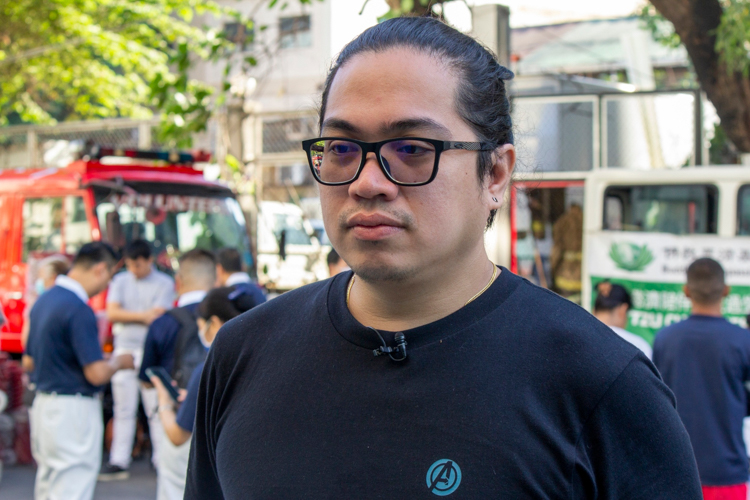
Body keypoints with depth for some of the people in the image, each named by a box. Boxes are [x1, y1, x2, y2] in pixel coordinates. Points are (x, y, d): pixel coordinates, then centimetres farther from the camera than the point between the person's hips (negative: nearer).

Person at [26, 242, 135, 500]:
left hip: (43, 403, 9)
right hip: (74, 410, -9)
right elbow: (97, 374, -21)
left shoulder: (43, 300, 9)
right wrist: (120, 362, -2)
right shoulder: (78, 309, -20)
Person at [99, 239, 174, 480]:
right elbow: (112, 313, -1)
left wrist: (127, 316, -4)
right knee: (123, 410, 5)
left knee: (157, 408, -2)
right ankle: (119, 461, 8)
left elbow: (158, 316, -10)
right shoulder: (120, 281, 10)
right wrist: (143, 316, -9)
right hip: (124, 349, 3)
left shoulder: (164, 283, 0)